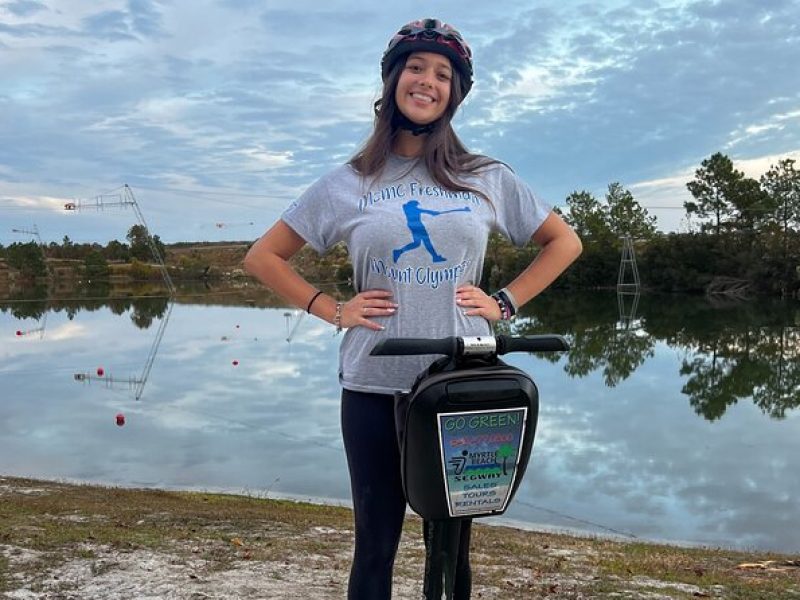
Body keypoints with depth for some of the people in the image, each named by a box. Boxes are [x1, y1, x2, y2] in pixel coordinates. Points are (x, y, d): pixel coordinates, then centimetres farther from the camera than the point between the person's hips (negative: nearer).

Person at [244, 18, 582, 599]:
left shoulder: (487, 178, 4)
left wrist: (505, 302, 2)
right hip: (374, 387, 0)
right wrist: (332, 309, -3)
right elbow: (263, 256, 8)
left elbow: (564, 242, 13)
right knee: (375, 544, 9)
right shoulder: (348, 183, 3)